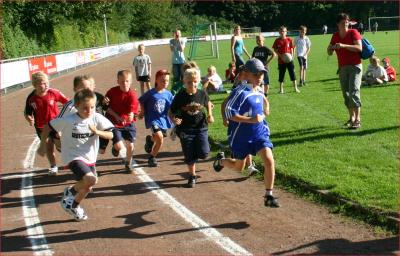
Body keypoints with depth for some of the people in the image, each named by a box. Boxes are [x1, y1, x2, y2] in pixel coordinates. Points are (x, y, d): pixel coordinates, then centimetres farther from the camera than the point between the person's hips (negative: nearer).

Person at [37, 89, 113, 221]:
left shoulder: (97, 118, -12)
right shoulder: (68, 120, -20)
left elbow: (110, 135, -12)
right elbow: (48, 126, -7)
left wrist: (97, 132, -29)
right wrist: (42, 145, 0)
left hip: (89, 158, 5)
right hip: (73, 157, -5)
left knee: (87, 187, 20)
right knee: (91, 179, -28)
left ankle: (74, 206, 51)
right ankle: (71, 191, 2)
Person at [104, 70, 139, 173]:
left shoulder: (132, 95, -14)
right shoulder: (112, 91, -9)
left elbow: (132, 112, -19)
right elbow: (107, 106, 1)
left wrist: (130, 116, -42)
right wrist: (116, 116, -14)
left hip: (128, 124, 1)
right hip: (114, 123, -1)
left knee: (130, 145, 3)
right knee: (119, 146, -14)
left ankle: (128, 163, 30)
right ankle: (115, 148, 25)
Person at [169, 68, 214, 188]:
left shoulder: (202, 94, -4)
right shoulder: (180, 97, -9)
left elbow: (208, 103, 19)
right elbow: (171, 112, -2)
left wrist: (210, 114, 4)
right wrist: (174, 120, -22)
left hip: (201, 127, 1)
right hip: (185, 130, -1)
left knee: (203, 153, -12)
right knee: (189, 156, 4)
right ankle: (192, 176, 24)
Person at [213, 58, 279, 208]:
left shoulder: (259, 93, 5)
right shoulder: (240, 92, -18)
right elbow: (229, 112, -23)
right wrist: (250, 120, -27)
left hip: (260, 134, 5)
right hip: (242, 137, -5)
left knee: (269, 160, -14)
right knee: (238, 167, 14)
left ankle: (269, 196, -4)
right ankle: (220, 161, 47)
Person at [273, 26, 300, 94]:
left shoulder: (289, 40, 1)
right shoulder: (277, 41, -1)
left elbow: (292, 49, 6)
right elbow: (275, 50, 1)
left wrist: (291, 56, -9)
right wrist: (281, 56, -12)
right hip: (281, 60, 0)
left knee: (292, 73, 1)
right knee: (281, 75, 6)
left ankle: (295, 88, 10)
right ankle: (281, 89, 16)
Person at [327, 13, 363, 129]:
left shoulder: (353, 32, -4)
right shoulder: (335, 36, 10)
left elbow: (359, 47, -17)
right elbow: (329, 53, 14)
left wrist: (343, 45, -25)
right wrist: (330, 48, -10)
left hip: (355, 66, -5)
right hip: (342, 68, 5)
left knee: (354, 91, -15)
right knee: (346, 93, 6)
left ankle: (358, 120, -15)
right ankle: (351, 118, 17)